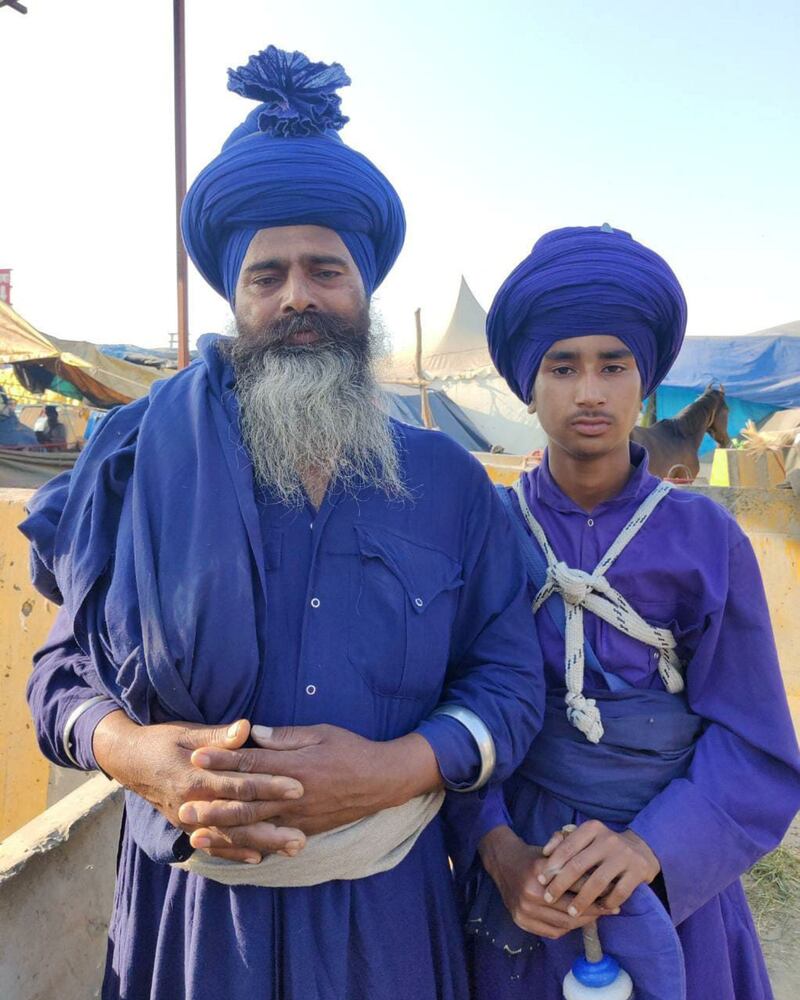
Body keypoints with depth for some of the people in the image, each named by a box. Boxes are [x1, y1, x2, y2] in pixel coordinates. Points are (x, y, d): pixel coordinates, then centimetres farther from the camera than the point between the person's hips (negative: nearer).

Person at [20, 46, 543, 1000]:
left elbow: (509, 682, -1)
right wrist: (134, 751, -20)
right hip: (189, 910, 0)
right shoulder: (143, 463, -5)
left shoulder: (449, 482, -2)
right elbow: (63, 667, 1)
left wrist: (395, 770, -19)